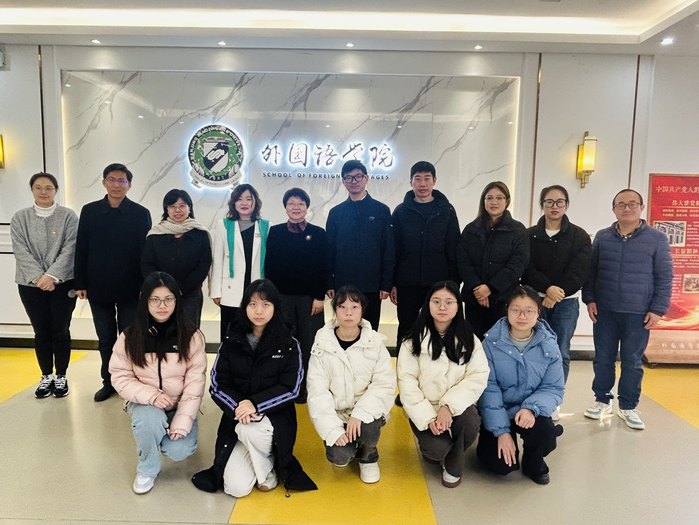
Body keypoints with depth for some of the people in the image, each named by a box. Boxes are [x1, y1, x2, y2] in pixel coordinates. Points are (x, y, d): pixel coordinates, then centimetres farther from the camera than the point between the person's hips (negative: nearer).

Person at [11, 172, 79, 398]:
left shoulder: (68, 216, -1)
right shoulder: (19, 218, 4)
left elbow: (69, 248, -8)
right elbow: (21, 251, -3)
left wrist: (52, 276, -17)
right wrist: (38, 277, -15)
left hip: (62, 283, -2)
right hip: (31, 284, 2)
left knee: (61, 330, 4)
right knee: (41, 331, 9)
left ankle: (61, 376, 18)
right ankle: (46, 376, 23)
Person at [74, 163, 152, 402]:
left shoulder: (140, 213, -3)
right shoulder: (89, 211, 4)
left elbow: (146, 251, -4)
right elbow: (81, 249, 4)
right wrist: (80, 284, 1)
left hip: (129, 288, -2)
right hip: (98, 288, 2)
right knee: (105, 338, 13)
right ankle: (108, 381, 26)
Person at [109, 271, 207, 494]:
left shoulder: (191, 336, -13)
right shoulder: (130, 336, -9)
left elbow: (195, 381, -13)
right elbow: (120, 376, -6)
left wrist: (182, 422, -19)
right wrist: (150, 395, -23)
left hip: (179, 406, 0)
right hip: (145, 403, 0)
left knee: (179, 450, -21)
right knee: (148, 419, -34)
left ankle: (168, 434, 18)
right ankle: (147, 470, -3)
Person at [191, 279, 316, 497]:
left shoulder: (289, 345, -5)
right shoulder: (231, 342, 0)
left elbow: (290, 388, -9)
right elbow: (218, 385, -2)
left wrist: (255, 404, -22)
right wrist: (238, 406, -22)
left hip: (275, 417, -1)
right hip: (237, 420, 2)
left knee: (250, 430, -36)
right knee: (236, 488, -15)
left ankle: (268, 472, -4)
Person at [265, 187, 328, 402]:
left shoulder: (318, 233, 2)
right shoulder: (275, 232, 5)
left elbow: (323, 268, 0)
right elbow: (269, 266, 5)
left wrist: (320, 297, -7)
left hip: (309, 296, -1)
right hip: (282, 296, 1)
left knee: (309, 343, 1)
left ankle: (306, 386, 13)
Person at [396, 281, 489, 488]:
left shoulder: (468, 339, 1)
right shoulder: (414, 341, -4)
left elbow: (478, 376, -9)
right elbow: (407, 382, -10)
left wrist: (449, 405, -22)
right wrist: (428, 418, -20)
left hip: (457, 406, 2)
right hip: (425, 410, -1)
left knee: (470, 422, -31)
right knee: (437, 448, -27)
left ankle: (453, 466, 0)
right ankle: (430, 446, 13)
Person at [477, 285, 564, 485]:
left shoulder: (548, 345, -8)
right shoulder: (492, 342, -13)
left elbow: (553, 389, -6)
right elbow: (488, 389, -13)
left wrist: (531, 408, -27)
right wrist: (501, 431, -18)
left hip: (530, 413, 2)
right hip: (498, 413, -1)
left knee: (543, 433, -30)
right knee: (502, 464, -18)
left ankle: (534, 465, 6)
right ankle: (488, 442, 20)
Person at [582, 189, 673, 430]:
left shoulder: (657, 239, -2)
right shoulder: (602, 237, 4)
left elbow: (664, 277, -1)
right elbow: (590, 271, 8)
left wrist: (658, 309, -6)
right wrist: (589, 299, 0)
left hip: (639, 313, -2)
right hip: (604, 311, 2)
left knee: (632, 361, 8)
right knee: (603, 359, 9)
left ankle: (628, 406, 23)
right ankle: (602, 400, 24)